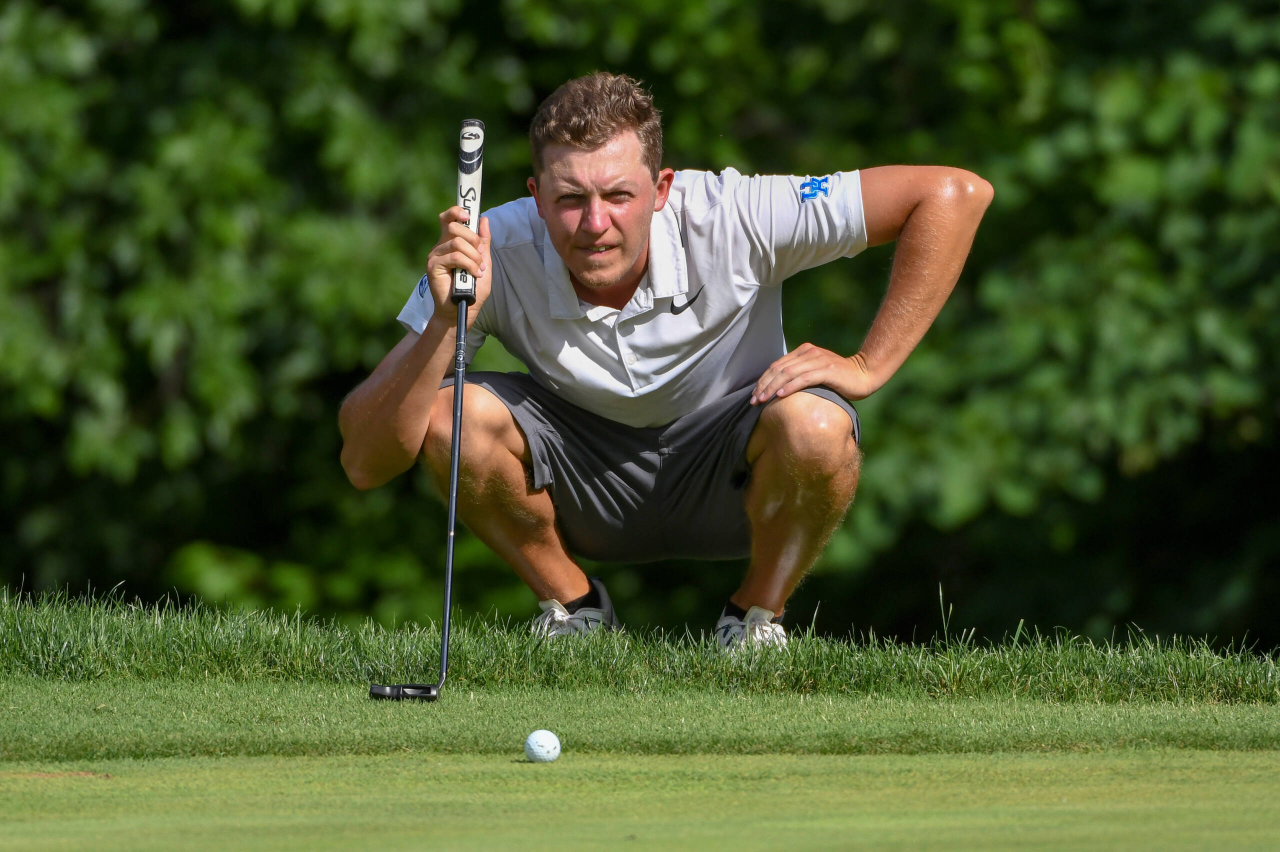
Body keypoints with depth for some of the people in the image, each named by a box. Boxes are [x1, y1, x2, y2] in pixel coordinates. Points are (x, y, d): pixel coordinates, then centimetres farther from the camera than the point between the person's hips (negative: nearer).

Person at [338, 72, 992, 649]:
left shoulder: (729, 220, -28)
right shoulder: (494, 256, -26)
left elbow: (955, 193, -25)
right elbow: (364, 462, -28)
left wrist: (867, 366, -25)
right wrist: (446, 325, -42)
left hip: (731, 484, -1)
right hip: (586, 480, 1)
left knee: (813, 425, -35)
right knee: (452, 414, -27)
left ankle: (756, 618, -3)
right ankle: (573, 609, 0)